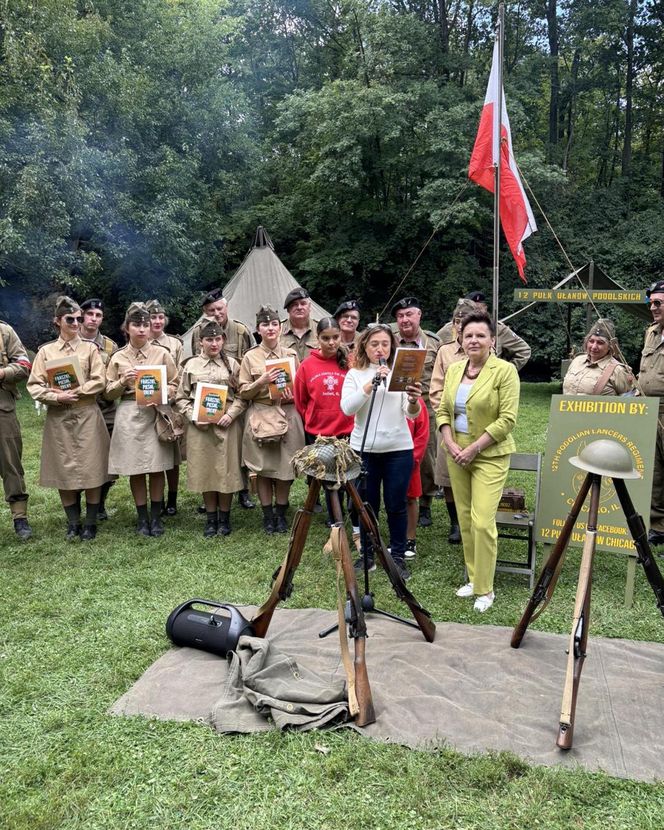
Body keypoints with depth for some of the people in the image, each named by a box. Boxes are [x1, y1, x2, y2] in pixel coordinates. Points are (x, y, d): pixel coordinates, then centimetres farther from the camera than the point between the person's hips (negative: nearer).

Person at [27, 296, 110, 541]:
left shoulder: (90, 348, 4)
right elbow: (34, 385, 1)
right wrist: (56, 397, -14)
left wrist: (74, 392, -14)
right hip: (58, 417, 1)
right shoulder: (46, 351, 6)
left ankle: (90, 523, 11)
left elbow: (99, 382, -4)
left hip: (87, 415, -1)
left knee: (91, 469, -1)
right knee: (64, 470, 4)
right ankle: (73, 523, 16)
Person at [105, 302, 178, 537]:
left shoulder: (162, 353, 3)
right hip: (129, 416, 1)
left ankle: (156, 517, 15)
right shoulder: (118, 358, 6)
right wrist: (123, 382, -11)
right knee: (135, 470, 5)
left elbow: (175, 385, 6)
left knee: (157, 468, 1)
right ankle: (142, 517, 17)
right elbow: (109, 393, 8)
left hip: (156, 414, -1)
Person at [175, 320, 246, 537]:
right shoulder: (191, 365, 6)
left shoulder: (232, 364, 5)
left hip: (227, 425, -1)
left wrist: (231, 414, -12)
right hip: (200, 426, 1)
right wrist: (193, 417, -8)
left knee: (226, 470, 3)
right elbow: (181, 397, 6)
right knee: (205, 471, 6)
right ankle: (211, 519, 19)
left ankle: (224, 518, 18)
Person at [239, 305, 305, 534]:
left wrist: (293, 395, -8)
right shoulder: (250, 357, 2)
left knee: (285, 466, 4)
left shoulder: (291, 354, 7)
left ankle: (281, 514, 20)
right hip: (260, 416, -1)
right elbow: (243, 392, 1)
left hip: (287, 415, 1)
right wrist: (261, 381, -15)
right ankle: (268, 515, 16)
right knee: (263, 467, 2)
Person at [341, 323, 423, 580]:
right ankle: (368, 554, 26)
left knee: (396, 506, 7)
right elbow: (347, 408, -12)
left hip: (398, 449, 0)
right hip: (364, 449, 0)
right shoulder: (355, 374, 3)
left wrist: (414, 401, -29)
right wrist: (372, 383, -20)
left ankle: (398, 556, 22)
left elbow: (412, 413, -6)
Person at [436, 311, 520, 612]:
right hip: (457, 455, 6)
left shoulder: (505, 370, -10)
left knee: (482, 522, -9)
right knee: (465, 519, 11)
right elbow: (443, 411, 10)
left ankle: (485, 589, 8)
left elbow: (507, 419, -14)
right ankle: (473, 578, 27)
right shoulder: (453, 370, 7)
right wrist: (450, 444, -5)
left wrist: (473, 448, -16)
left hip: (490, 456, -5)